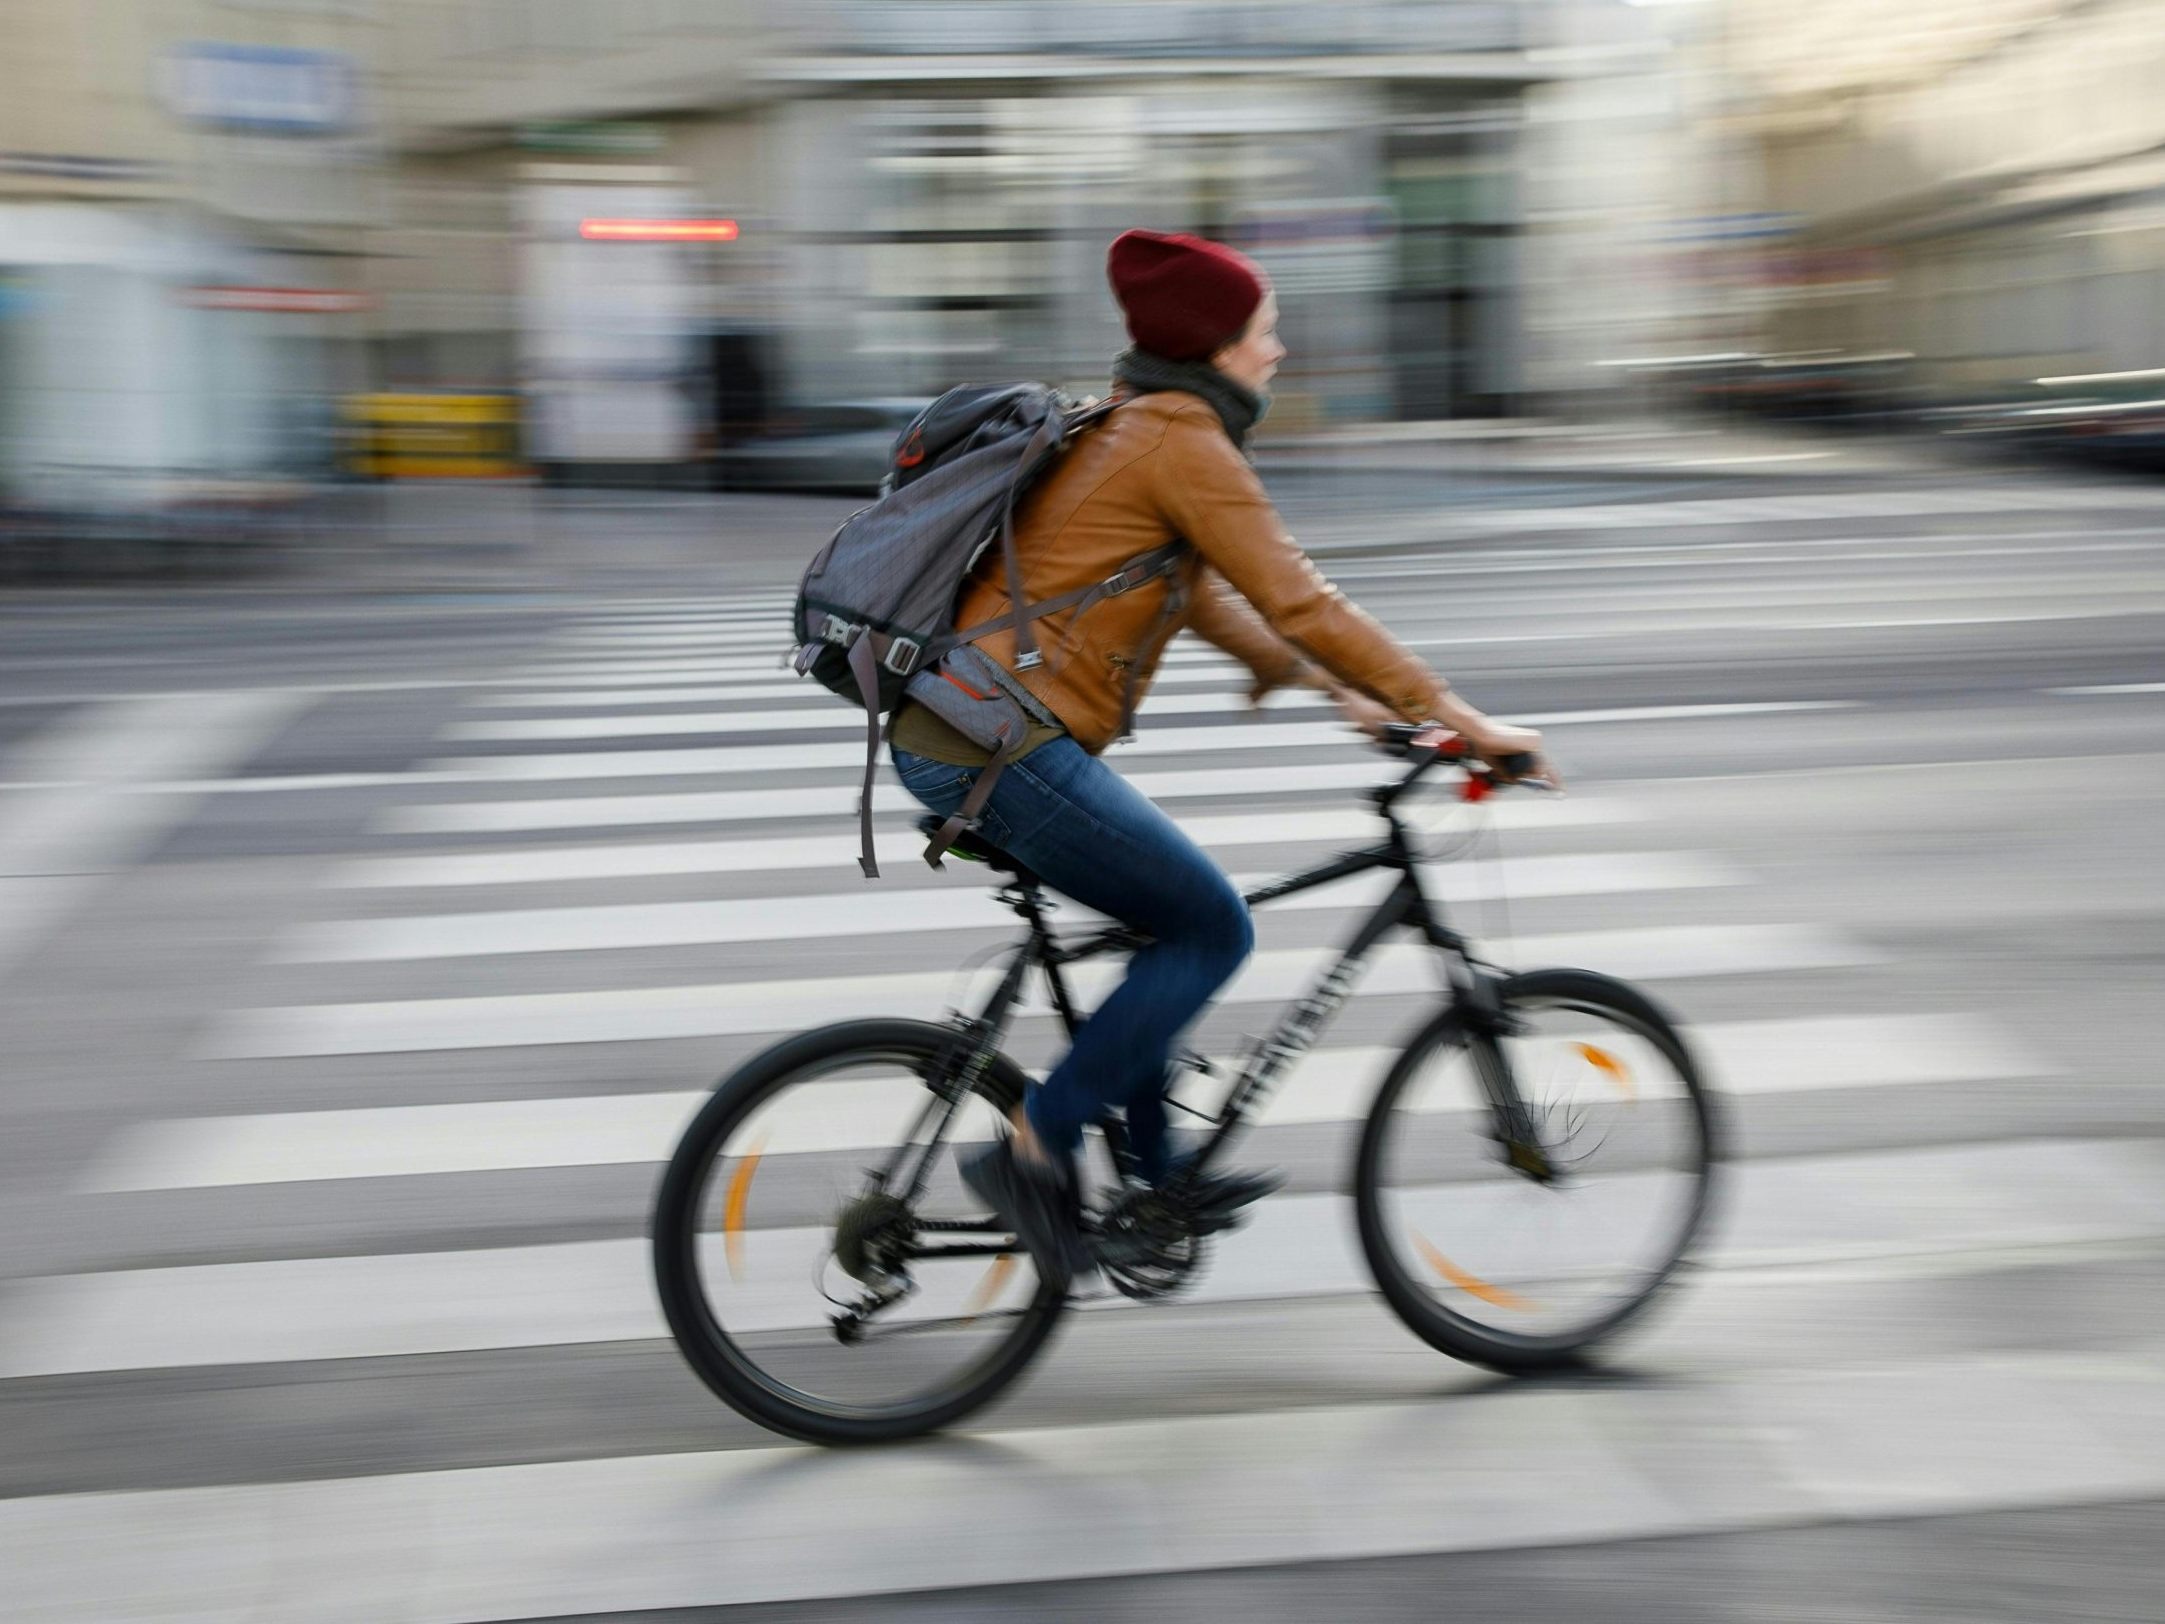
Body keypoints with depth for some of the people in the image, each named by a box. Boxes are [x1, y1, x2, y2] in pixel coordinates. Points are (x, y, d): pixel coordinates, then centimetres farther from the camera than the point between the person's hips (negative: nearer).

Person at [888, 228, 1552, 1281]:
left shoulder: (1121, 427, 19)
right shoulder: (1184, 442, -11)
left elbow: (1203, 596, 25)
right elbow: (1297, 602, -14)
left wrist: (1333, 689, 20)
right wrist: (1460, 718, -10)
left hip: (942, 737, 10)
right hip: (1006, 750, -10)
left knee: (1174, 918, 21)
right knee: (1214, 930, 0)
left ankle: (1156, 1176, 27)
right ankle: (1032, 1152, 0)